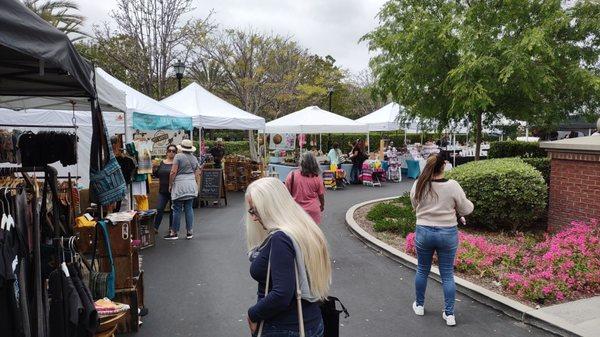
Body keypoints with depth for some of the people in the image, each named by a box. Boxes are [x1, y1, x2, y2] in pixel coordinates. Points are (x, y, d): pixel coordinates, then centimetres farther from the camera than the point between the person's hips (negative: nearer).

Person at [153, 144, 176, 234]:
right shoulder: (162, 162, 10)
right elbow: (158, 175, 16)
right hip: (163, 190, 3)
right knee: (159, 209, 1)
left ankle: (171, 227, 21)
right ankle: (155, 227, 9)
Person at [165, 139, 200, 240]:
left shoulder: (178, 156, -7)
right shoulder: (194, 158, 11)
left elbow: (173, 172, -11)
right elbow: (197, 174, 14)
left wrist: (170, 184, -1)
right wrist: (196, 186, 23)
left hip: (180, 186, -6)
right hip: (191, 186, 6)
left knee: (177, 209, 1)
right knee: (189, 208, 9)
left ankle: (174, 233, 8)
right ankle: (189, 232, 12)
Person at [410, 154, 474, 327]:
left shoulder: (418, 185, -8)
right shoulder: (453, 186, -14)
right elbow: (465, 210, -3)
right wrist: (469, 203, 18)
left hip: (423, 232, 1)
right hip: (448, 233, -1)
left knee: (422, 270, 18)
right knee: (447, 274, 10)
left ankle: (419, 306, 32)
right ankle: (449, 314, 16)